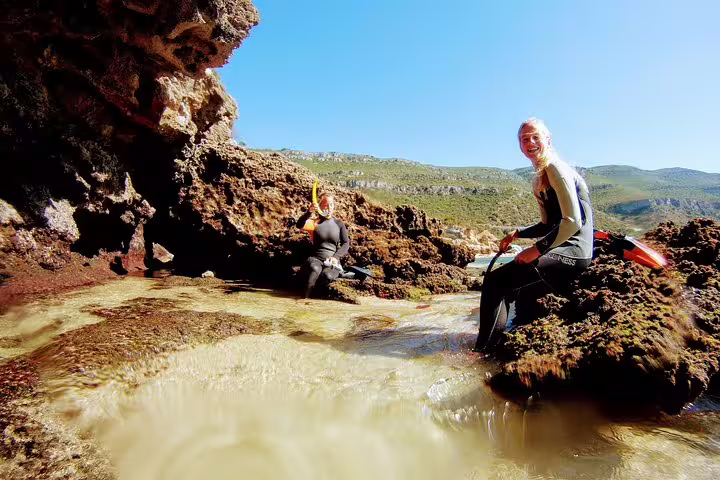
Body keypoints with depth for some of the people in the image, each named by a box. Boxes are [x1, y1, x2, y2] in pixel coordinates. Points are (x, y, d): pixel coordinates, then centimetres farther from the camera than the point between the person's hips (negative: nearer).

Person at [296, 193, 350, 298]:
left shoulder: (339, 224, 12)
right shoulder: (315, 222, 6)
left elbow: (346, 244, 8)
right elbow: (299, 225, -15)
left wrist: (336, 257, -9)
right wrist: (309, 211, -32)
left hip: (332, 262, 1)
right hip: (316, 259, -1)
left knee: (327, 275, -35)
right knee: (315, 268, -38)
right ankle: (305, 298, -30)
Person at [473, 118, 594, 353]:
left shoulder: (556, 169, -11)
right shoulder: (538, 181, 18)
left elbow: (572, 222, -19)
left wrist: (537, 250, -17)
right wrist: (517, 234, 10)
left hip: (572, 253, -10)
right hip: (564, 251, 10)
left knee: (494, 282, -16)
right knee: (507, 288, 16)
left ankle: (483, 351, -7)